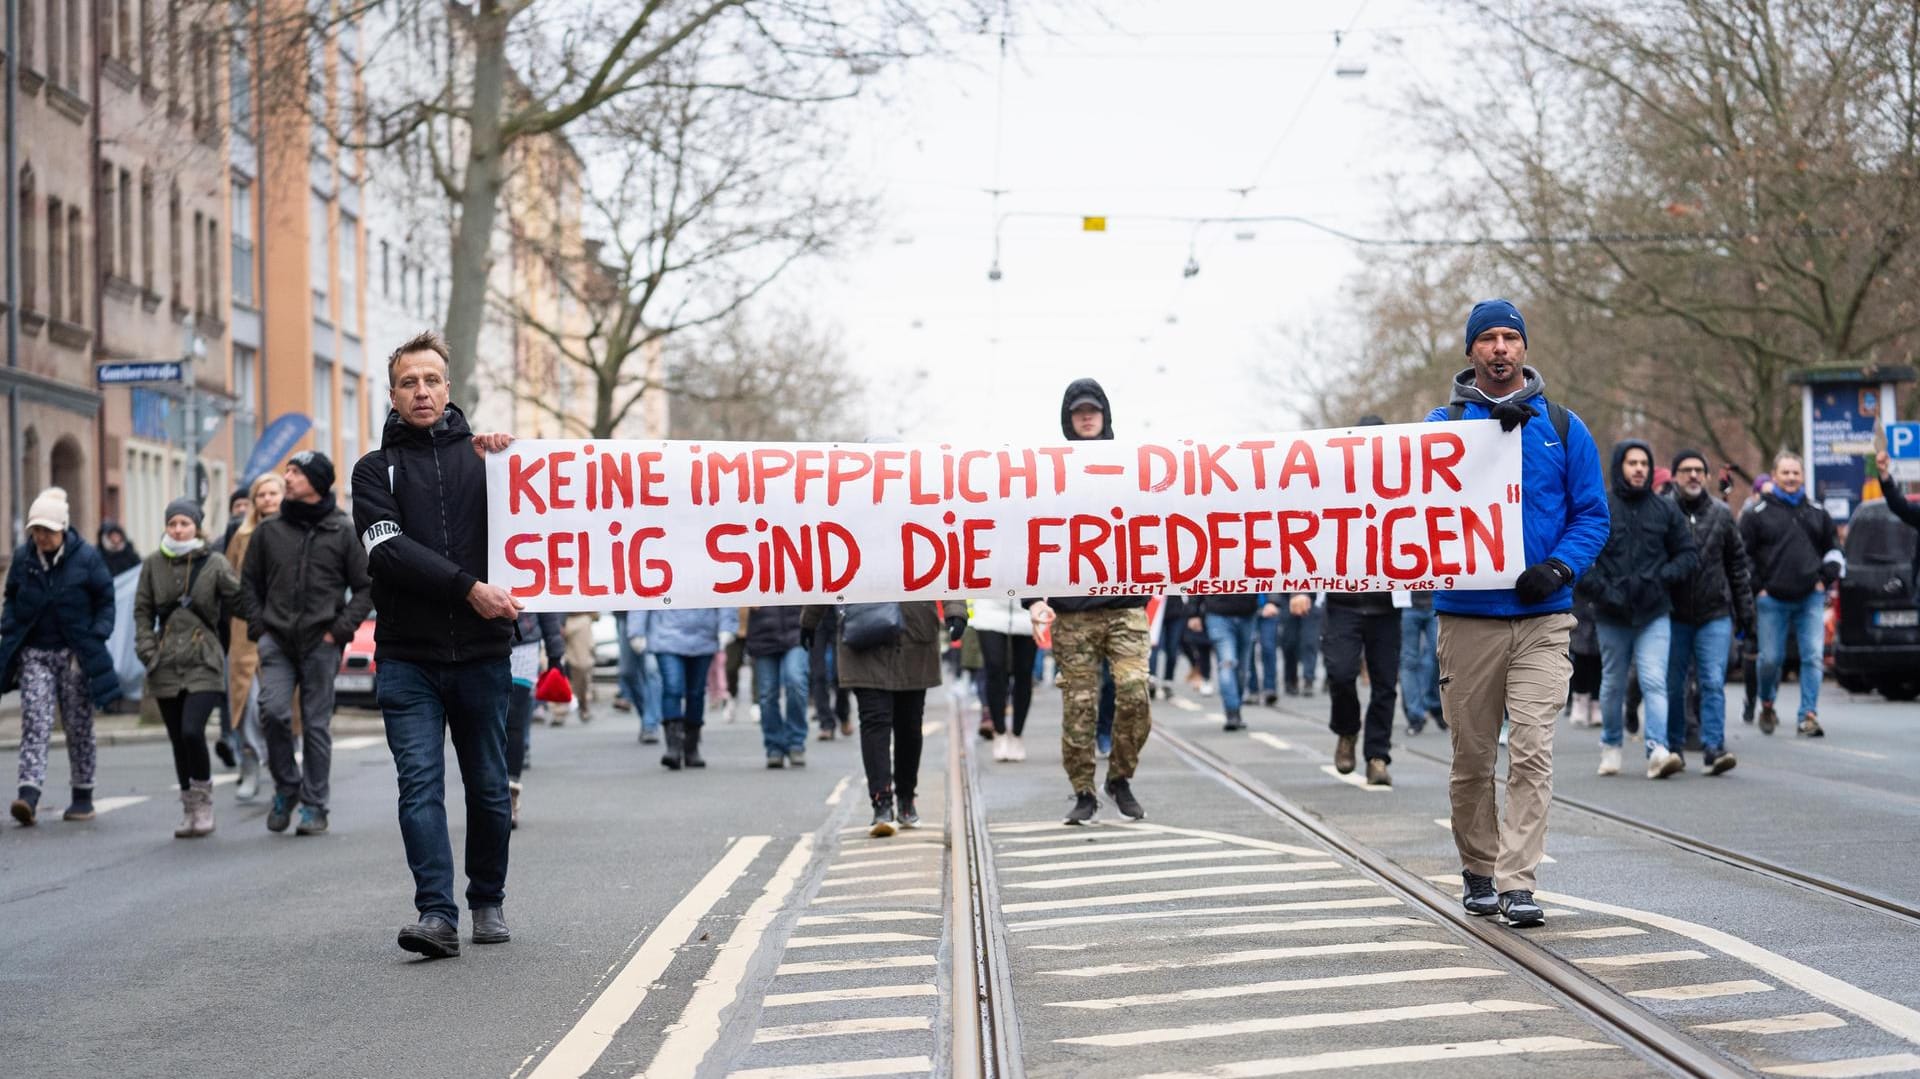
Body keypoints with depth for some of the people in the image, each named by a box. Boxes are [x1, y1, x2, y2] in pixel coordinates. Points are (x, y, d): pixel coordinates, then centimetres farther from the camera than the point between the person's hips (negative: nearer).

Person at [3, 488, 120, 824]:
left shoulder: (86, 557, -5)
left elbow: (106, 602, 0)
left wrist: (95, 640, -9)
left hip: (76, 654, -2)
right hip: (35, 654, 2)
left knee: (79, 727, 6)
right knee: (35, 721, -12)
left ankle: (83, 797, 18)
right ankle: (29, 795, -21)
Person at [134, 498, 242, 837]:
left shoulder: (215, 564, -1)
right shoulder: (154, 564, 7)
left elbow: (237, 600, 1)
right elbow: (142, 611, 10)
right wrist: (147, 649, 1)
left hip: (203, 663, -3)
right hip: (166, 666, 3)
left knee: (192, 731, -18)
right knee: (178, 739, 8)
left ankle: (204, 800, 1)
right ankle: (190, 809, 20)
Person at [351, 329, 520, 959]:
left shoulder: (481, 454, 10)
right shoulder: (377, 470, 7)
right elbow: (389, 551, -8)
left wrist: (507, 459, -13)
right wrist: (467, 587, -20)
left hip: (482, 653, 1)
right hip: (408, 658, -1)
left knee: (488, 788, 8)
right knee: (420, 786, -10)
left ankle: (489, 902, 23)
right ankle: (437, 914, -13)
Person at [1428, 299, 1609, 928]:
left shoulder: (1562, 427, 8)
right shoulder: (1445, 422, 6)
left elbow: (1592, 514, 8)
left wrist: (1560, 567, -10)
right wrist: (1490, 427, -21)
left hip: (1542, 617, 0)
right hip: (1467, 615, 0)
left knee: (1532, 751, -10)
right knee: (1472, 757, 6)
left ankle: (1517, 882, -9)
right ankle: (1478, 871, 23)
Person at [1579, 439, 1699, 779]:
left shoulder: (1665, 510, 6)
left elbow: (1689, 555, 10)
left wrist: (1662, 576, -7)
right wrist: (1602, 591, -14)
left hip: (1654, 614, 0)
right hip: (1612, 616, 0)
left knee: (1654, 682, -13)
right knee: (1613, 685, 13)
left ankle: (1659, 750, -20)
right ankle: (1610, 746, 30)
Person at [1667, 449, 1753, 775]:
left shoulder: (1721, 513, 6)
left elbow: (1738, 564, 12)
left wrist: (1745, 612, 9)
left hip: (1715, 614, 1)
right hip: (1673, 616, -1)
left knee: (1713, 683, -7)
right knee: (1673, 686, 8)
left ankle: (1714, 747, -8)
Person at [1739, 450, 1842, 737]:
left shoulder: (1817, 512, 13)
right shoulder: (1758, 513, 2)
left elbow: (1834, 549, 22)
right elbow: (1741, 555, 1)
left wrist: (1826, 579, 8)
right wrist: (1756, 589, -4)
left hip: (1811, 598, 2)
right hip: (1772, 600, -2)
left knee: (1813, 657, -6)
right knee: (1770, 659, 0)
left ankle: (1809, 715, -3)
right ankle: (1766, 706, 24)